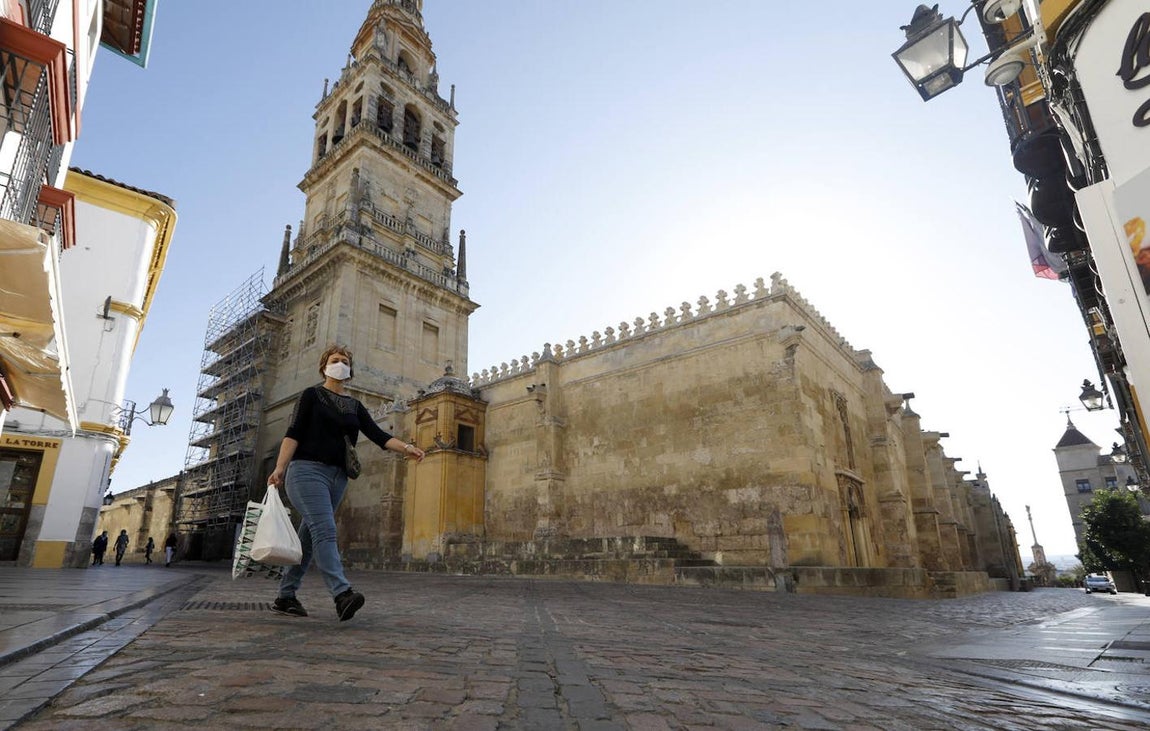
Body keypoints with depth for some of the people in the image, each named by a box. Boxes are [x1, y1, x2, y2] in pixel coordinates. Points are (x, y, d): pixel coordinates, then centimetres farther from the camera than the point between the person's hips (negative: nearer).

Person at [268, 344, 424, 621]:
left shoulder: (355, 406, 16)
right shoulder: (312, 395, 5)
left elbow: (378, 435, 5)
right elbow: (293, 433, -5)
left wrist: (406, 448, -12)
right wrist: (280, 467, -18)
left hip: (337, 477, 6)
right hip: (307, 470, -5)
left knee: (309, 537, 7)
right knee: (325, 531, -18)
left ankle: (285, 597, 16)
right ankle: (342, 594, -28)